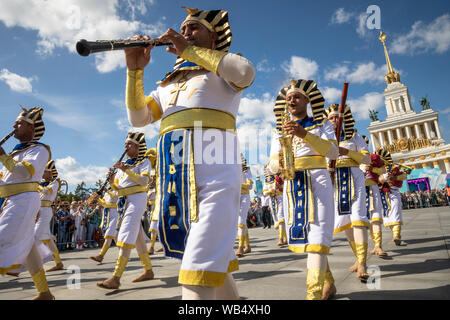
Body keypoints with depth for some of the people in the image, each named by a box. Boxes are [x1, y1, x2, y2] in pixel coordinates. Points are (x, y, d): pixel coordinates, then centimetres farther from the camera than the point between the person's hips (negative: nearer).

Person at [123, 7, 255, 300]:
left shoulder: (223, 71, 13)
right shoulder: (171, 83, 29)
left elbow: (246, 72, -12)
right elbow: (138, 118, 20)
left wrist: (189, 50, -5)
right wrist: (135, 70, 9)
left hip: (212, 167, -6)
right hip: (172, 172, 6)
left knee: (200, 271, -13)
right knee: (215, 257, 15)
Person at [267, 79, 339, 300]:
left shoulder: (322, 124, 11)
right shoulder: (279, 131, 17)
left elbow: (333, 151, -8)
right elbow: (271, 165, 7)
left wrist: (304, 134, -21)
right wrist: (279, 164, -19)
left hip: (317, 182, -3)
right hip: (291, 185, 4)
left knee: (317, 235, -14)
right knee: (301, 237, 8)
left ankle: (314, 294, -16)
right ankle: (328, 284, 28)